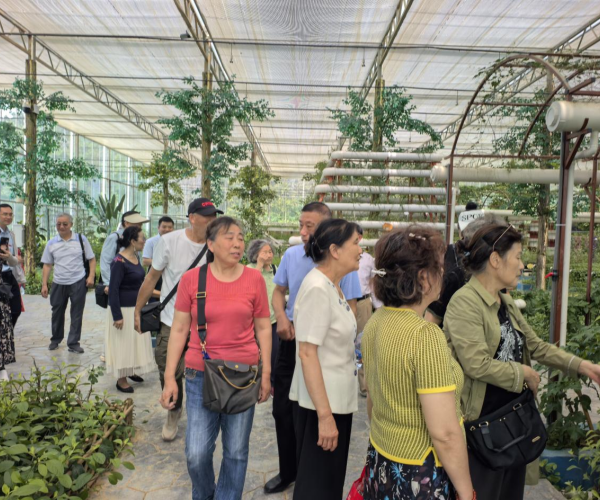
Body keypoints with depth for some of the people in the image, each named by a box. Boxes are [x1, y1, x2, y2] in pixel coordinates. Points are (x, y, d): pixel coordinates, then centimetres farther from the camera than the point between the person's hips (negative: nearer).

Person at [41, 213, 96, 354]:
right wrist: (44, 284, 2)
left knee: (76, 314, 3)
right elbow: (47, 265, 7)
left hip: (78, 283, -2)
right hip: (58, 284, 3)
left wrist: (91, 276, -11)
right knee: (57, 313, 15)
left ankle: (73, 343, 14)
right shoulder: (51, 243, 4)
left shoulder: (81, 239, -2)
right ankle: (55, 340, 36)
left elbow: (91, 259, 1)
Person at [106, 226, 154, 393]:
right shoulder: (119, 262, -19)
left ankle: (131, 371, 37)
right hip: (123, 309, -8)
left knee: (136, 341, 19)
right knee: (123, 343, 5)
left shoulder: (136, 258, 5)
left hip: (137, 308, 8)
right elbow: (113, 290, -20)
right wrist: (117, 316, -21)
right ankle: (121, 379, 20)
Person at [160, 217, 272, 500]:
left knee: (236, 452, 12)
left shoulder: (254, 279, -2)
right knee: (196, 454, 5)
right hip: (201, 375, 0)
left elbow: (263, 328, 4)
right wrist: (169, 377, 0)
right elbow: (179, 330, 2)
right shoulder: (191, 279, -3)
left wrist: (266, 374, 3)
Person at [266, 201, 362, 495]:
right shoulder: (291, 255, -3)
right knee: (283, 409, 13)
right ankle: (288, 471, 35)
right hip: (291, 340, 4)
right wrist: (282, 318, -7)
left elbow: (350, 309, -8)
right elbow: (279, 292, 11)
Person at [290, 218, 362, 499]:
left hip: (338, 399, 9)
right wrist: (324, 414, -24)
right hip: (321, 403, -9)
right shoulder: (317, 288, -22)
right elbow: (307, 354, -25)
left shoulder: (333, 286, 6)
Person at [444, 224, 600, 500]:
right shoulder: (464, 302, -23)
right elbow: (477, 364, -29)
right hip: (482, 424, -8)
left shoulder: (506, 302, 6)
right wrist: (524, 373, -14)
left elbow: (537, 345, 11)